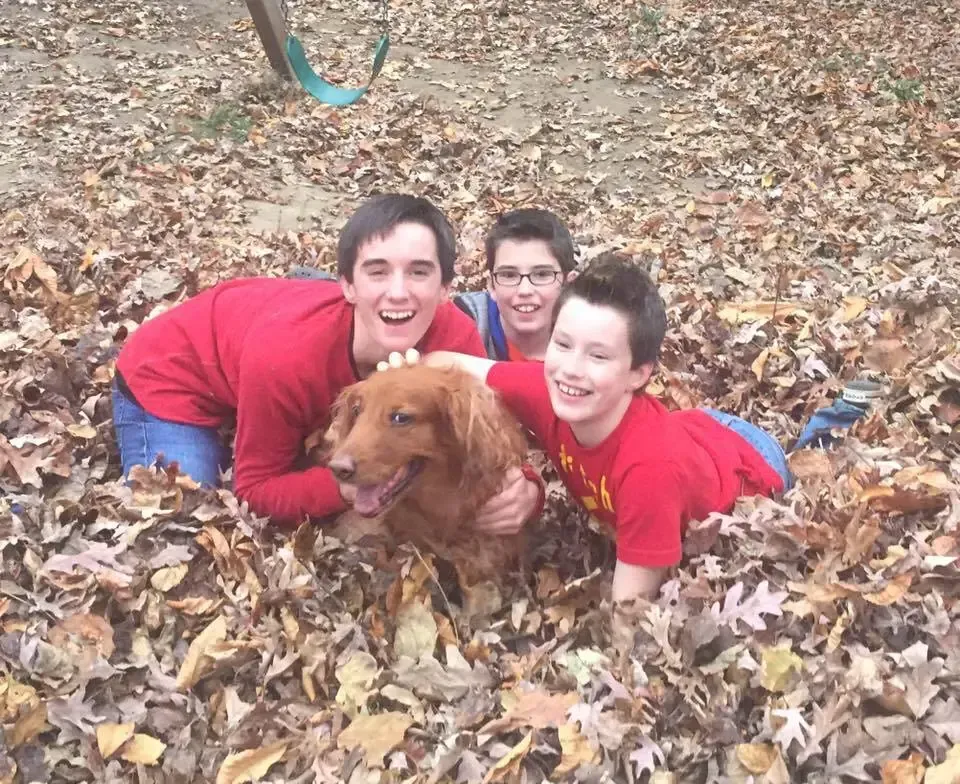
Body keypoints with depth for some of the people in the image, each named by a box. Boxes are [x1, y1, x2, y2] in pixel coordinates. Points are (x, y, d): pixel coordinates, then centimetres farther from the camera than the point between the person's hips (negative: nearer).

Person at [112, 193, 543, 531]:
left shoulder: (455, 336, -31)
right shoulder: (284, 355, -42)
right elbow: (257, 486, -27)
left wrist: (520, 489, -42)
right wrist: (347, 486, -45)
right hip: (171, 376, -4)